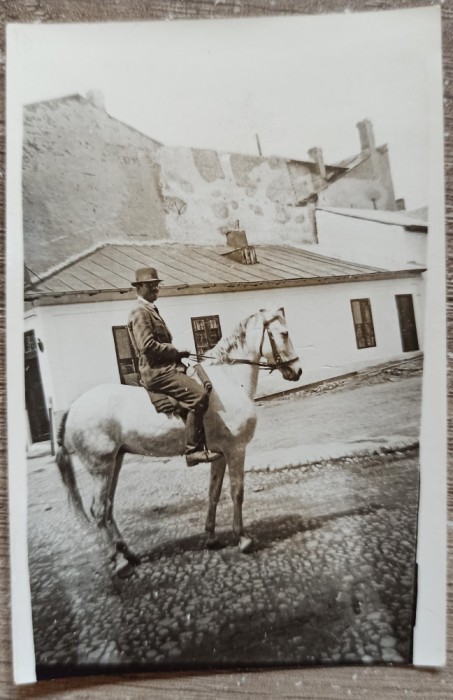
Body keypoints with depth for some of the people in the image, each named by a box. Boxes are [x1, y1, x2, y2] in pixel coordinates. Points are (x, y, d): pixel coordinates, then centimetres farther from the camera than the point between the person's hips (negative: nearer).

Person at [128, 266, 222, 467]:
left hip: (165, 368, 11)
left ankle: (205, 444, 14)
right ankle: (193, 450, -19)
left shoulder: (151, 310, 21)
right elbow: (147, 345, -22)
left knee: (202, 389, 11)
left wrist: (176, 353, 8)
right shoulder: (140, 312, -10)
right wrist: (176, 352, -11)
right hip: (156, 372, -11)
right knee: (199, 396, -24)